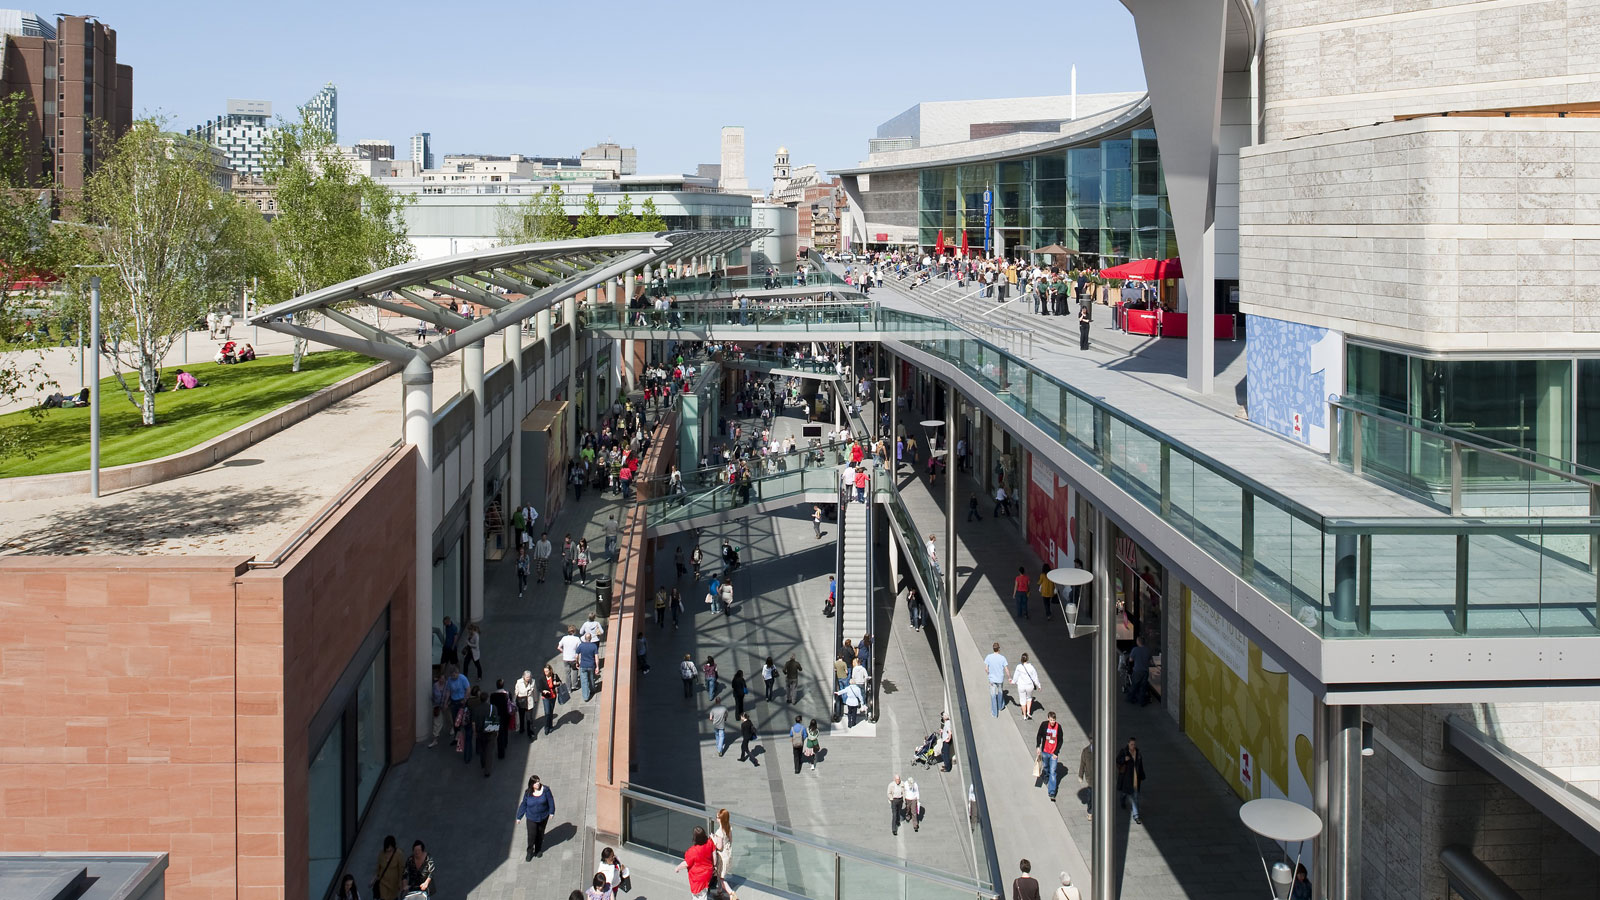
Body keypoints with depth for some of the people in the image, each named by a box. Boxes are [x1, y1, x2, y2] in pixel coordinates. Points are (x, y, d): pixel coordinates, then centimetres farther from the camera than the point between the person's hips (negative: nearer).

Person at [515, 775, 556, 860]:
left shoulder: (545, 790, -14)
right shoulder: (528, 793, -11)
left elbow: (550, 801, -5)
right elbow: (523, 805, -1)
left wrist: (551, 812, -5)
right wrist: (519, 817, 3)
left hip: (543, 817, 1)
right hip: (531, 818, -1)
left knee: (540, 834, 16)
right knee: (531, 835, -3)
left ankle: (538, 850, 37)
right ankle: (530, 852, 17)